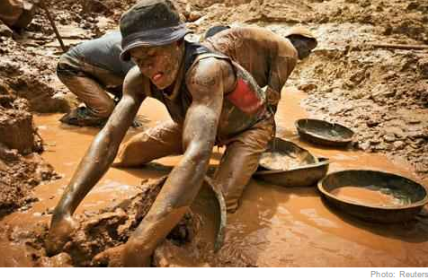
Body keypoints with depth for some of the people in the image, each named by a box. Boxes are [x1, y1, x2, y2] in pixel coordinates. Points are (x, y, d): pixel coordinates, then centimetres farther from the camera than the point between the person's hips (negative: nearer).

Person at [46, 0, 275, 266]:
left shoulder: (205, 70, -43)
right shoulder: (139, 78, -23)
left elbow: (198, 154, -55)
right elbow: (109, 136, -28)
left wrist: (138, 247, -61)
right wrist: (64, 209, -43)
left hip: (249, 126, -4)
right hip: (198, 120, 5)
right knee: (129, 155, -3)